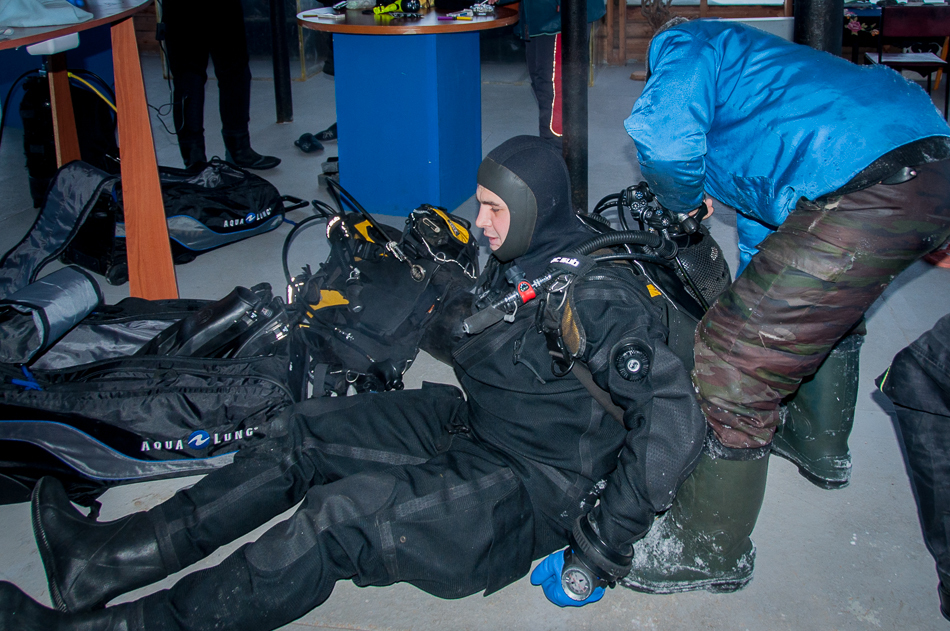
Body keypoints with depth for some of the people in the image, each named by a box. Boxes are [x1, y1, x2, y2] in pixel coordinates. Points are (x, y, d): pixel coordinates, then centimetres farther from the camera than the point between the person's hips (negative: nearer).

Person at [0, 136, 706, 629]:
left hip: (538, 485, -9)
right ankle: (105, 562, -4)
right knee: (303, 433, -2)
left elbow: (675, 416, -24)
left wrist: (607, 536, -23)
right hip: (472, 428, 9)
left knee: (339, 518, -25)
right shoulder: (513, 263, 8)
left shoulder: (601, 294, -19)